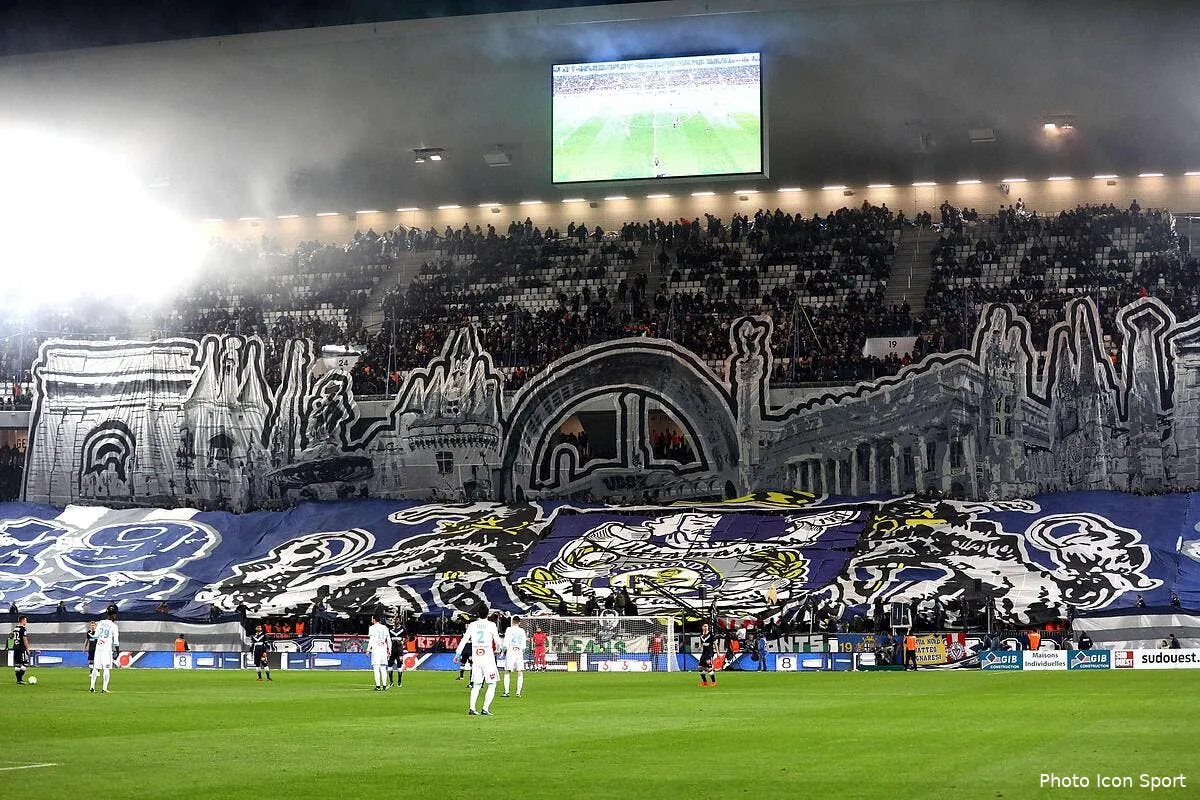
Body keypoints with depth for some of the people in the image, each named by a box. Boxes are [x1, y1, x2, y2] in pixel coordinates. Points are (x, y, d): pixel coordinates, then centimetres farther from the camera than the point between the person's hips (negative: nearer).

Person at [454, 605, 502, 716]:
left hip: (476, 659, 4)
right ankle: (485, 709, -8)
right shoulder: (491, 625, -5)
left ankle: (472, 708, 3)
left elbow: (464, 639, 8)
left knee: (476, 684, 13)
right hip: (488, 659, -4)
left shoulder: (472, 625, 4)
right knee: (492, 684, 3)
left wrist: (458, 654, 17)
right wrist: (499, 646, 26)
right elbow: (497, 641, 2)